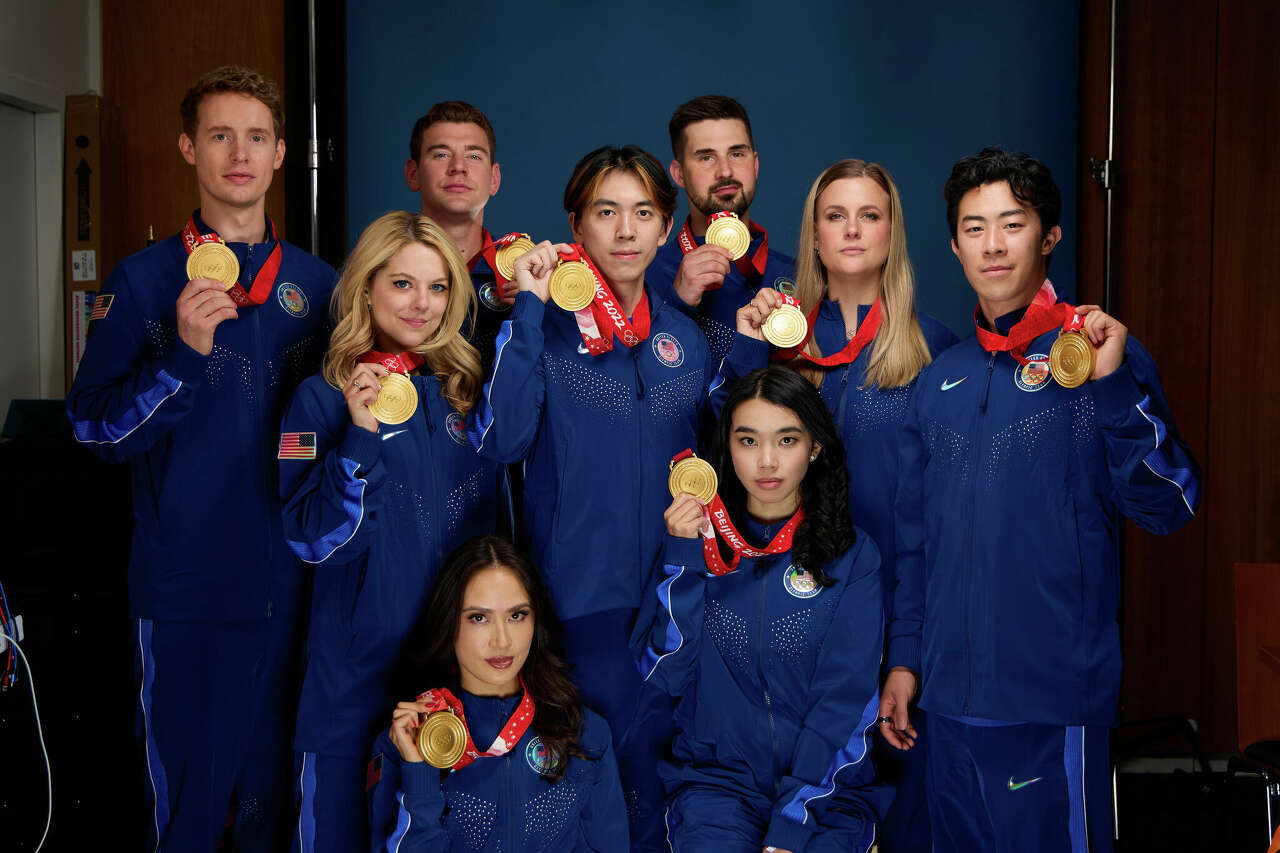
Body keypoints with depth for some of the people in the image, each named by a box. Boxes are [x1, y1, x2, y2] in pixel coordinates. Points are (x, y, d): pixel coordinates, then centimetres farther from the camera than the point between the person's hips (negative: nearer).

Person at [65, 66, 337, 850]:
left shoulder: (317, 285, 7)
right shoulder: (144, 280, -1)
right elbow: (96, 430, -7)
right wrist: (182, 353, -19)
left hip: (291, 582, 3)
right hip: (183, 586, -2)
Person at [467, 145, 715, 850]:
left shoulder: (685, 338, 7)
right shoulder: (544, 327, -5)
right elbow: (499, 439, -22)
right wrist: (529, 308, -22)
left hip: (673, 590, 5)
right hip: (582, 588, -4)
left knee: (677, 753, 13)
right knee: (640, 741, -5)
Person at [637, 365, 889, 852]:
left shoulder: (852, 556, 0)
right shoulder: (697, 541, 4)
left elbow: (845, 698, -6)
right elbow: (665, 675, -3)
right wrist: (684, 558, -14)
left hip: (825, 780, 0)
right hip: (716, 773, 1)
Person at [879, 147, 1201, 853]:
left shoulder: (1095, 357, -6)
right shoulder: (940, 379, 9)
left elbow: (1166, 509, -15)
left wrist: (1114, 385, -26)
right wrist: (904, 658, 12)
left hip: (1053, 698, -5)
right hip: (949, 696, 5)